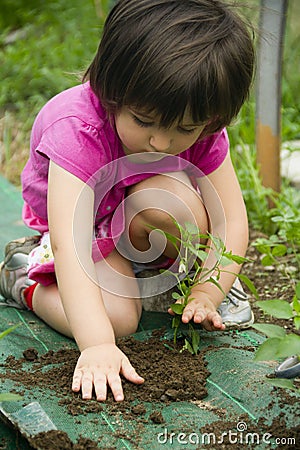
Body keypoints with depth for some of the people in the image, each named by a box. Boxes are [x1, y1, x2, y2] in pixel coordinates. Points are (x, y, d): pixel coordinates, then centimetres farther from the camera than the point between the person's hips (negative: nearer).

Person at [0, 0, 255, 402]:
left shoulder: (201, 128, -23)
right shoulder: (78, 130, -37)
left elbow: (232, 221, -18)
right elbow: (69, 245, -45)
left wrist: (207, 293, -31)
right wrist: (97, 345, -52)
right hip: (80, 230, -2)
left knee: (167, 199, -33)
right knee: (118, 318, -26)